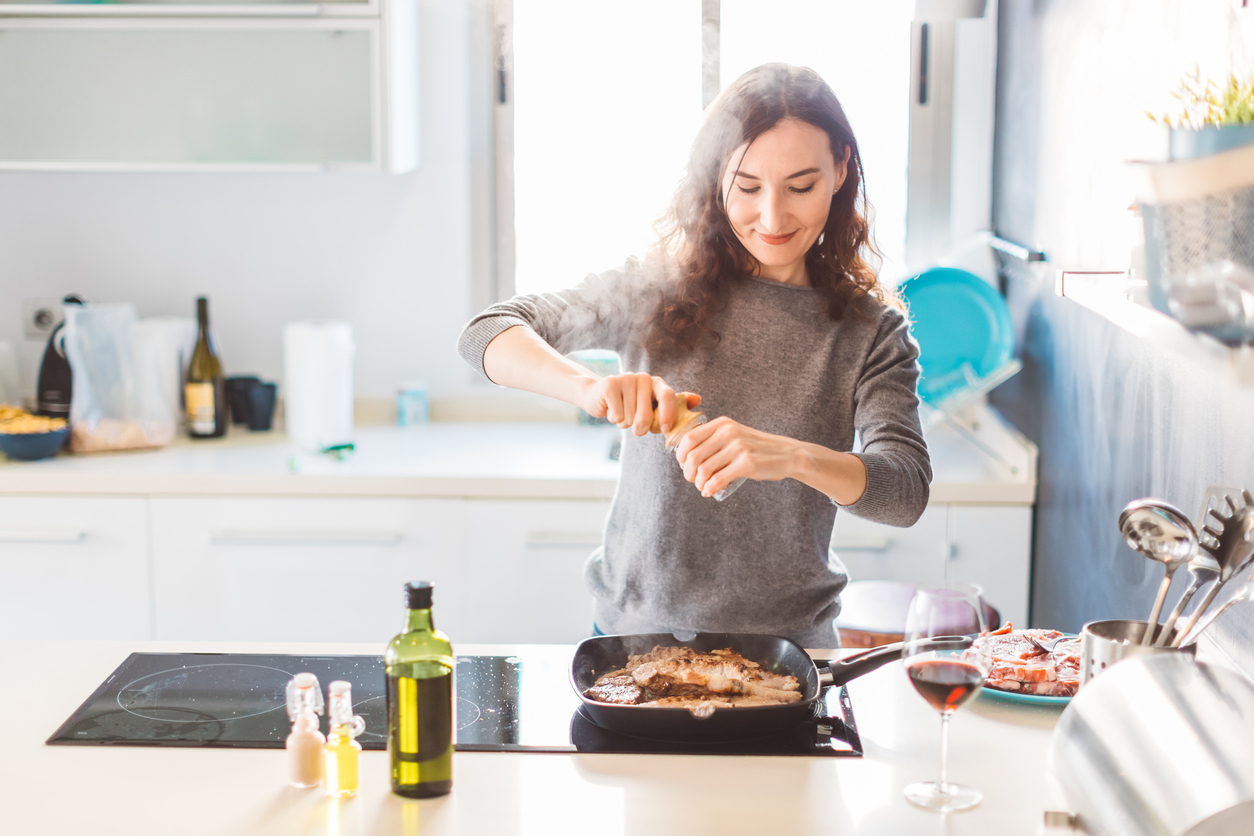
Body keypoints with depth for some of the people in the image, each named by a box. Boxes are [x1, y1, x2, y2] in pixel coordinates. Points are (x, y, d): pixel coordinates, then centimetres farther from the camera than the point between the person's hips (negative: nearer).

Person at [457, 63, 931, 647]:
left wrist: (793, 457, -32)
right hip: (636, 625, 0)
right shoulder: (662, 290, -1)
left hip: (786, 641, 0)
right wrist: (589, 387, -25)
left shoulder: (871, 329, 0)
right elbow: (487, 334, -5)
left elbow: (907, 491, -12)